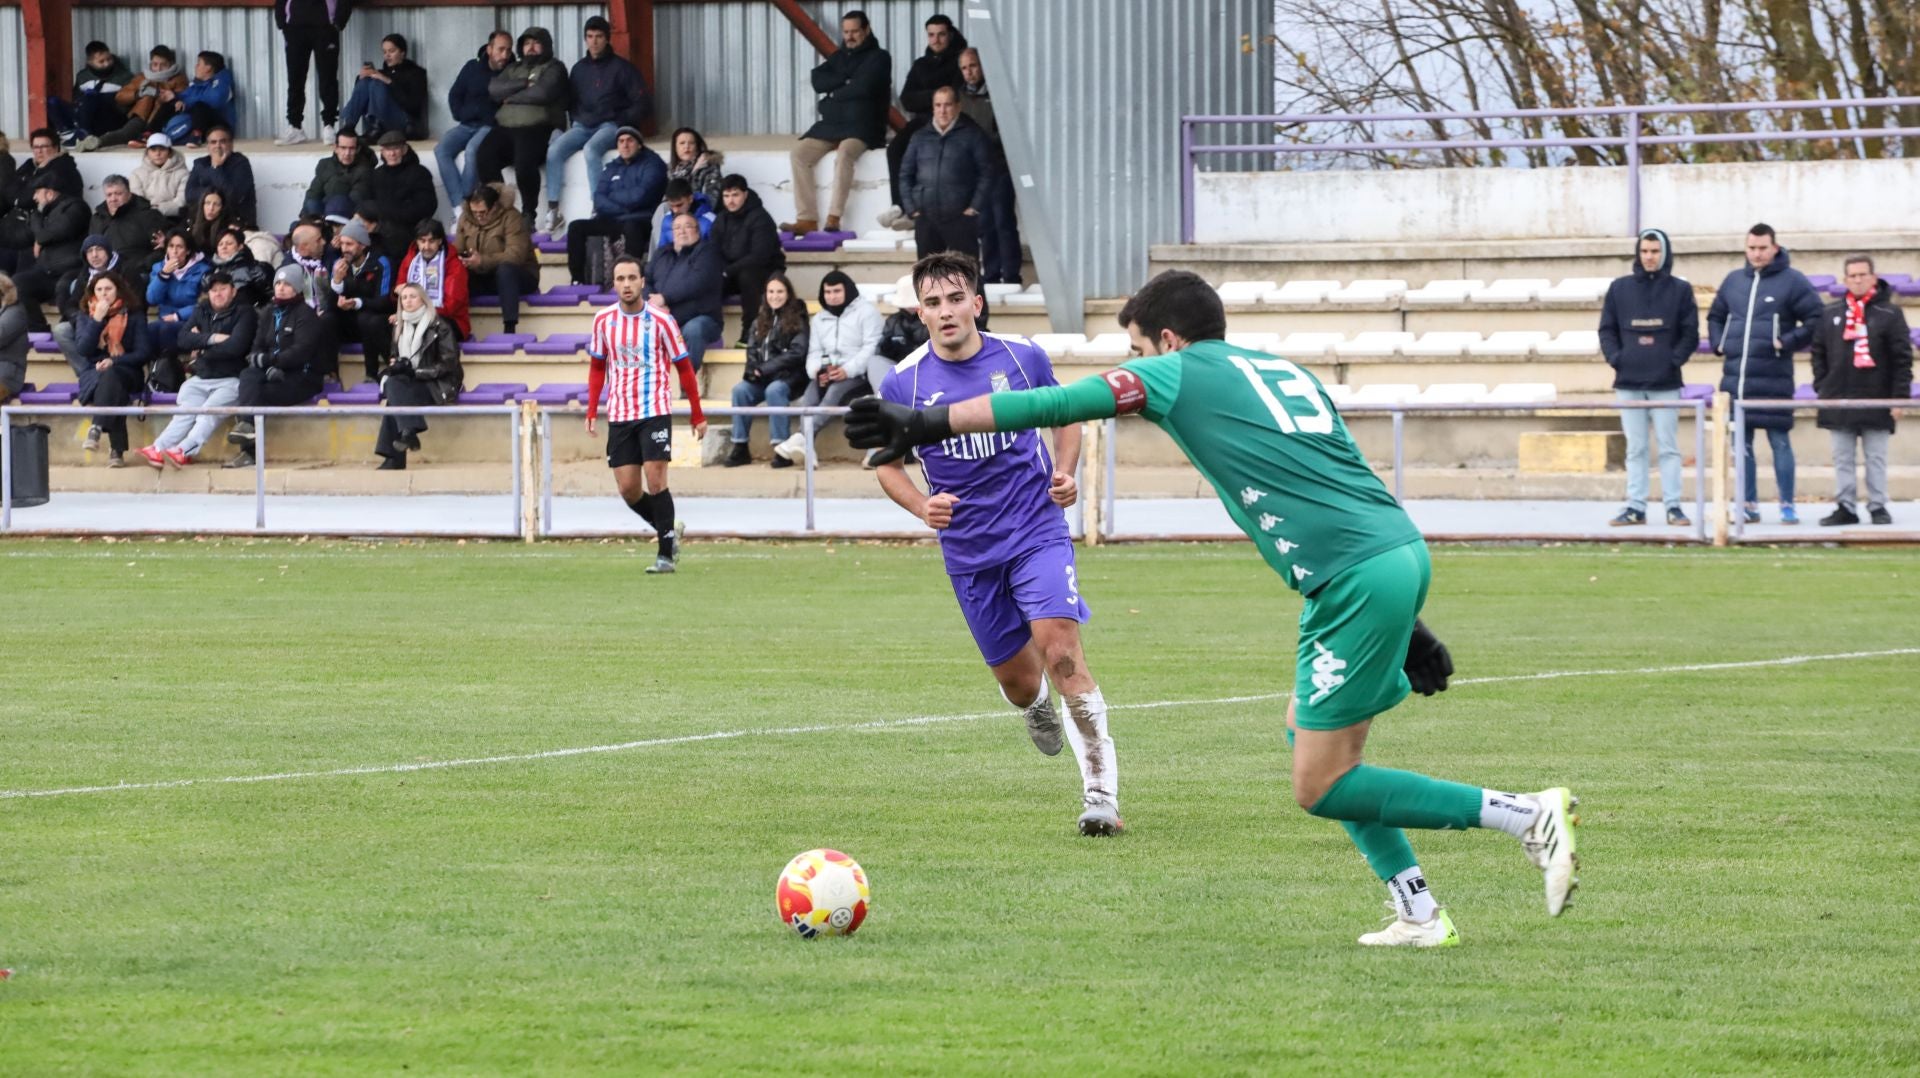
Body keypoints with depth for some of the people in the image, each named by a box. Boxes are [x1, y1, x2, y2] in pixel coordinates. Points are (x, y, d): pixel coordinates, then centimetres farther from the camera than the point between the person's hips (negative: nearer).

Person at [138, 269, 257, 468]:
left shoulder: (243, 313, 0)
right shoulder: (202, 310, 16)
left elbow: (236, 346, -15)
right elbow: (182, 339, 4)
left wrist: (201, 350, -4)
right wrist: (212, 339, -10)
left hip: (230, 380, -5)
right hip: (200, 379, 5)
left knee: (209, 411, -29)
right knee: (185, 413, -17)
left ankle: (183, 451, -45)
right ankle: (158, 450, -33)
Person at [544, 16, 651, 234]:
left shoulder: (621, 68, 1)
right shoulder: (580, 68, 15)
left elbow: (643, 105, -2)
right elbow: (569, 101, 19)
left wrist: (621, 121, -9)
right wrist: (578, 118, 1)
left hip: (611, 126, -5)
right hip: (583, 126, 5)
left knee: (592, 149, -37)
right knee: (554, 151, -23)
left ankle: (598, 211, -39)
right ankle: (553, 211, -24)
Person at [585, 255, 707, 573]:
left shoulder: (661, 321, -6)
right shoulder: (603, 320, 3)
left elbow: (684, 368, 1)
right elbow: (597, 367, 15)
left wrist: (697, 415, 1)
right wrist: (591, 411, 6)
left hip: (655, 412, -4)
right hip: (619, 415, 4)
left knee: (655, 482, -12)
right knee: (628, 489, 0)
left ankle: (667, 553, -4)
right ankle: (669, 530, 24)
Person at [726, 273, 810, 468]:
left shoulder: (797, 321, 2)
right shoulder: (760, 322, 17)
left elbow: (796, 353, -9)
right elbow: (752, 351, 14)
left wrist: (765, 369, -15)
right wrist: (753, 371, -8)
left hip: (788, 377, -5)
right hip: (762, 379, 5)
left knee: (774, 390, -36)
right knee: (740, 390, -25)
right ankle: (740, 448, -23)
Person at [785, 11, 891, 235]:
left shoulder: (879, 57, 1)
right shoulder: (837, 56, 18)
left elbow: (864, 87, -15)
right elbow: (818, 81, 2)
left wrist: (835, 93, -1)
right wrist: (846, 80, -9)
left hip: (862, 126, -6)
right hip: (831, 125, 6)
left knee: (844, 154, -37)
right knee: (799, 154, -17)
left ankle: (833, 219, -39)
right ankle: (806, 219, -22)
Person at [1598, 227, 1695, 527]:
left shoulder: (1679, 289, 4)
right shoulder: (1620, 288, 8)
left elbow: (1690, 333, 4)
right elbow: (1607, 329, 10)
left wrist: (1675, 359, -9)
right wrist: (1615, 357, -5)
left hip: (1666, 383, -2)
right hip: (1628, 382, 2)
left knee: (1669, 447, -1)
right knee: (1635, 448, 5)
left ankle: (1673, 506, 2)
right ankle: (1635, 507, 7)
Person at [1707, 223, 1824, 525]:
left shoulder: (1792, 282, -1)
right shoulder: (1733, 281, 14)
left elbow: (1816, 319, -3)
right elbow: (1715, 316, 28)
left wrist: (1789, 342, -10)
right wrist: (1719, 344, 11)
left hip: (1773, 378, -5)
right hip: (1735, 376, 5)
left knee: (1780, 441, -3)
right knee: (1741, 443, 6)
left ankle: (1788, 505, 2)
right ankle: (1749, 505, 12)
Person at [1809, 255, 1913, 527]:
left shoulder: (1889, 314, -2)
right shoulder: (1831, 315, 8)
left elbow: (1903, 358, -4)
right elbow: (1818, 354, 12)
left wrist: (1899, 396, -10)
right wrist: (1822, 389, 4)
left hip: (1876, 401, -3)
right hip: (1839, 401, 3)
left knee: (1876, 458, 3)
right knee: (1842, 460, 4)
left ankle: (1878, 507, 9)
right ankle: (1845, 507, 8)